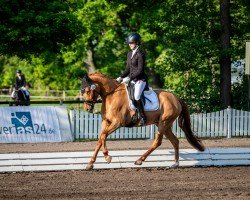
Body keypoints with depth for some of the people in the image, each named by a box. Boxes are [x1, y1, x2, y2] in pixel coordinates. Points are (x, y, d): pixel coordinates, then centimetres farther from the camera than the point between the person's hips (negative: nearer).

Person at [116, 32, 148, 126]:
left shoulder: (140, 54, -12)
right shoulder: (129, 54, 13)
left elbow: (140, 70, -17)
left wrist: (129, 78, -21)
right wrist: (121, 77, 5)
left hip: (140, 79, -10)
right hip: (131, 79, 10)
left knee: (136, 96, -29)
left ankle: (142, 117, -22)